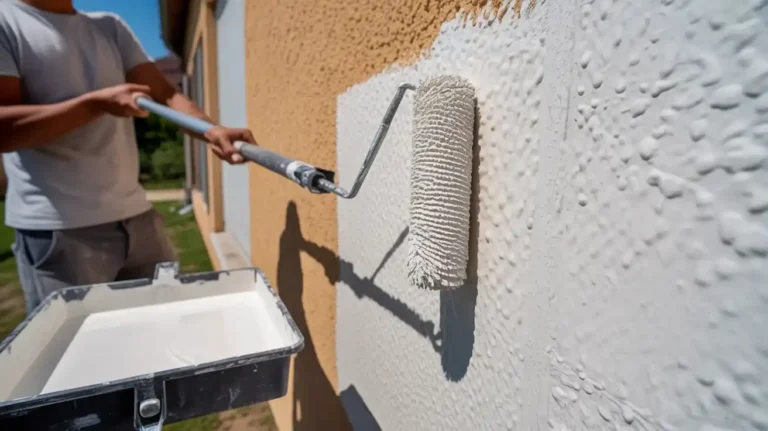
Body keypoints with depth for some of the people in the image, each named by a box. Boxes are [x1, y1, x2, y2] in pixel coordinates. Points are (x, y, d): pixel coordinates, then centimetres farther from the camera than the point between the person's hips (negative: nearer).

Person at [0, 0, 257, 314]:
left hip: (136, 214, 5)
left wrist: (211, 130, -17)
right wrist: (97, 102, -18)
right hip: (58, 227, -5)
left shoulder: (110, 27, 16)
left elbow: (165, 94, 1)